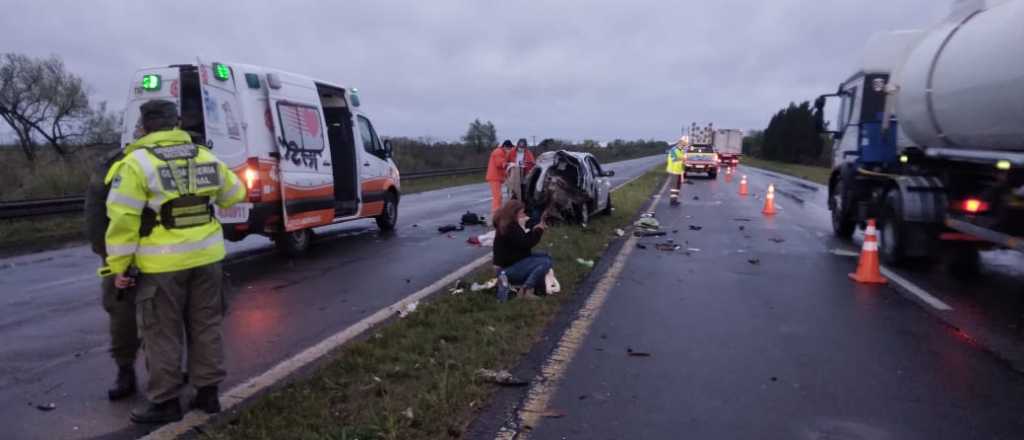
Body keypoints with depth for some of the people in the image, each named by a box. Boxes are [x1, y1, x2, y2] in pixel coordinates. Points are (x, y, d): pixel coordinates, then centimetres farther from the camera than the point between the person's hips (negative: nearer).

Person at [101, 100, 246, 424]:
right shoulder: (206, 158, 6)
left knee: (163, 333, 7)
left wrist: (118, 266, -4)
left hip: (163, 264, -5)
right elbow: (235, 194, 20)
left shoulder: (137, 162, -9)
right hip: (206, 257, 5)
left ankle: (165, 402, 16)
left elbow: (123, 219, -11)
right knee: (205, 327, 15)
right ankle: (208, 392, 22)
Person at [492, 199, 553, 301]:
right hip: (510, 267, -11)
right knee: (546, 262, -19)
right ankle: (526, 290, -18)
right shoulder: (510, 228, -22)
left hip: (512, 262, 11)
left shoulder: (510, 225, 11)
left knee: (546, 257, 11)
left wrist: (534, 229, 3)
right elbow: (526, 243, -23)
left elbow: (524, 240, 16)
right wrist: (539, 230, -12)